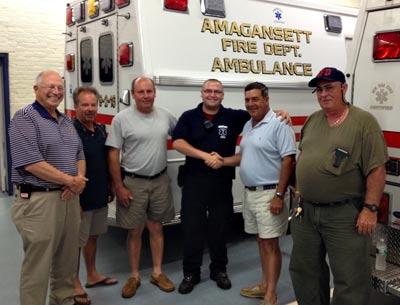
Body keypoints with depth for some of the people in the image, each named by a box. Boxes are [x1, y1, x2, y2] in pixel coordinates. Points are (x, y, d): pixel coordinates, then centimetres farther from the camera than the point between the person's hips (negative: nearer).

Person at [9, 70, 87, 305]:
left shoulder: (66, 121, 15)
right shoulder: (25, 118, -9)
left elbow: (79, 155, 17)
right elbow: (30, 163, -20)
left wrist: (79, 179, -5)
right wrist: (70, 180, -15)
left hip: (69, 197, 8)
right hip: (39, 200, -7)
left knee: (68, 261, 17)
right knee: (38, 266, 1)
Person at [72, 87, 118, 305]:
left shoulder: (101, 130, 8)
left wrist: (109, 189, 16)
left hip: (100, 197, 8)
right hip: (81, 199, -7)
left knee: (93, 236, 20)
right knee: (77, 242, 4)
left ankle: (92, 275, 35)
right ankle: (75, 284, 18)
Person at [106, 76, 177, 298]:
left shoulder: (166, 116, 3)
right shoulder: (122, 119, -8)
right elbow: (113, 155, -7)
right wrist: (119, 186, -9)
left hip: (160, 180, 3)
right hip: (133, 182, -3)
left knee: (156, 228, 13)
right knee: (135, 231, 7)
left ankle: (158, 273, 26)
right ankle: (134, 276, 23)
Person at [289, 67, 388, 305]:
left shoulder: (364, 122, -9)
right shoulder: (312, 120, 10)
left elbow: (377, 169, -13)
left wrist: (370, 208, -17)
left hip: (345, 214, -6)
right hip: (305, 210, 6)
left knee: (350, 278, 4)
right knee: (304, 270, 18)